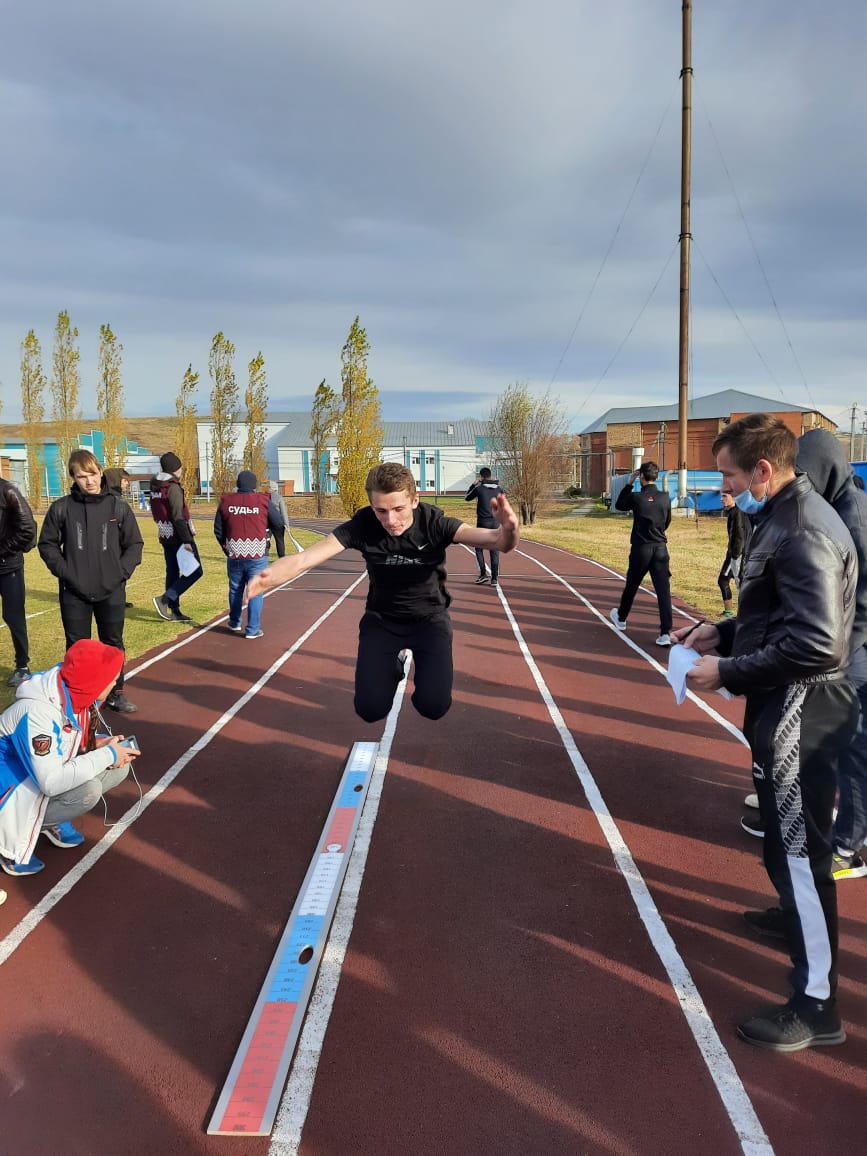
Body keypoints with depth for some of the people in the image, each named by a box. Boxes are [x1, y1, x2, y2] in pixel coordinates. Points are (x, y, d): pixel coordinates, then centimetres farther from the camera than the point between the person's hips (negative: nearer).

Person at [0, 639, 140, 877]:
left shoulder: (77, 694, -10)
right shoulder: (38, 712, -35)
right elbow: (51, 782, -39)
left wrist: (98, 743, -14)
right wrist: (107, 755, -31)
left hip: (50, 767, 8)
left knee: (119, 766, -6)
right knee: (88, 789, -30)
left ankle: (51, 820, 5)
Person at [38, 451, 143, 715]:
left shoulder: (118, 507, -2)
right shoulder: (61, 508, -4)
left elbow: (134, 545, 4)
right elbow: (47, 544, 4)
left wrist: (121, 572, -7)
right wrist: (64, 571, -7)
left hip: (112, 592, 1)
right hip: (74, 592, -1)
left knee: (113, 644, 12)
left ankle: (116, 693, 25)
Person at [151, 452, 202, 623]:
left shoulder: (154, 488, 10)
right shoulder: (173, 487, -17)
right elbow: (178, 517, -21)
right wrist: (186, 540, -21)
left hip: (165, 537, 9)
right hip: (179, 537, -9)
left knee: (172, 572, 12)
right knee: (195, 571, -3)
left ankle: (174, 611, 14)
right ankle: (164, 599, -11)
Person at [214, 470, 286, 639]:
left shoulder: (226, 502, 0)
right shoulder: (263, 501, -8)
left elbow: (218, 531, 5)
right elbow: (279, 524, 0)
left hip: (234, 555, 3)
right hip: (257, 556, -3)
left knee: (235, 589, 19)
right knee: (255, 591, 5)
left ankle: (235, 623, 34)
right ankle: (253, 629, 5)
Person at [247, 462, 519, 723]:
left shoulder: (433, 522, -24)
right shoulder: (362, 525, -22)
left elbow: (497, 541, -37)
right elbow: (303, 559, -30)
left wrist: (507, 532, -63)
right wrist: (269, 577, -53)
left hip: (429, 616, -1)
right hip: (381, 618, 1)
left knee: (433, 706, -17)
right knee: (370, 709, -10)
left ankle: (424, 666, 19)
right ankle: (393, 667, 24)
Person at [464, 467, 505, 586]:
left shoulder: (479, 488, -6)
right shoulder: (498, 488, 2)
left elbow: (467, 498, 9)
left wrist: (474, 484, 17)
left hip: (483, 522, -3)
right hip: (495, 522, 3)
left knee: (479, 548, 11)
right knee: (494, 551, 5)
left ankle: (483, 574, 0)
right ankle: (495, 578, 3)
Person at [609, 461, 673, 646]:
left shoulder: (636, 497, -9)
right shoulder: (665, 497, 0)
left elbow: (618, 505, 12)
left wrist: (629, 483, 11)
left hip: (640, 548, -1)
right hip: (661, 548, 2)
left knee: (631, 586, 18)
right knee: (663, 590, -4)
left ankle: (621, 618, 39)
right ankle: (666, 633, -11)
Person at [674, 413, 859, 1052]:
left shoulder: (804, 532, -24)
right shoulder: (784, 517, 9)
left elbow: (815, 644, -30)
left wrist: (726, 672, -22)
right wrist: (721, 632, 8)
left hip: (800, 711, -10)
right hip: (787, 706, 10)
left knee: (799, 846, -1)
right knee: (789, 835, 28)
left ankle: (817, 1005, 13)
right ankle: (799, 912, 52)